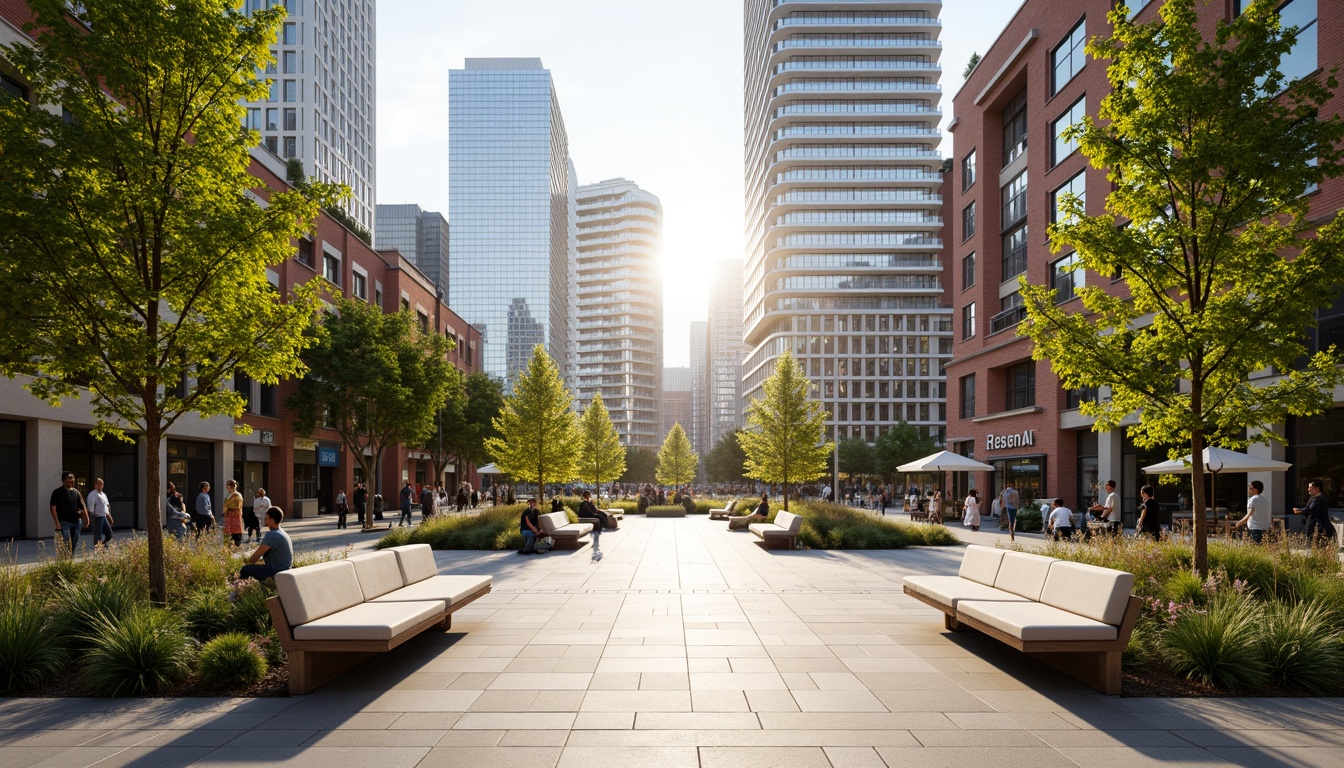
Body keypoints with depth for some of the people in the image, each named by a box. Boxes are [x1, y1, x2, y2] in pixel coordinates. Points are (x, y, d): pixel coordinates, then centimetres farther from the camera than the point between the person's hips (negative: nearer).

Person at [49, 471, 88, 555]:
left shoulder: (76, 492, 13)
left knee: (75, 544, 9)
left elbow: (82, 507, 14)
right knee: (66, 544, -10)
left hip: (77, 521, 5)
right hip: (64, 522, -5)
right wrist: (57, 523, -12)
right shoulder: (57, 492, -1)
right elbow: (53, 508, -5)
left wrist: (86, 519, 4)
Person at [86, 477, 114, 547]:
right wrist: (92, 519, -19)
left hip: (104, 517, 8)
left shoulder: (104, 495, 16)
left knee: (109, 534, 9)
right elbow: (91, 508, -15)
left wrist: (110, 519, 22)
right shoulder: (92, 494, -10)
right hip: (97, 518, -8)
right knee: (98, 537, -4)